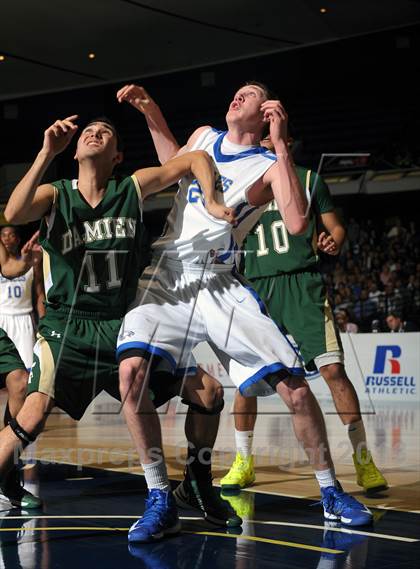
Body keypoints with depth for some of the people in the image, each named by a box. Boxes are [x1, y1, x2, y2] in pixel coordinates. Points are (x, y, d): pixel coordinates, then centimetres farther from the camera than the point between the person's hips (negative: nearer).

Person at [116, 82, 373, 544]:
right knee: (132, 369, -25)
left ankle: (330, 493, 12)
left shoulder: (269, 166, 1)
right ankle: (160, 501, -14)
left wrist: (280, 145, -18)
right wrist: (150, 113, 27)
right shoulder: (203, 137, 15)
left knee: (294, 387, -10)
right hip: (165, 277, 3)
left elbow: (296, 224, -19)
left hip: (219, 284, -2)